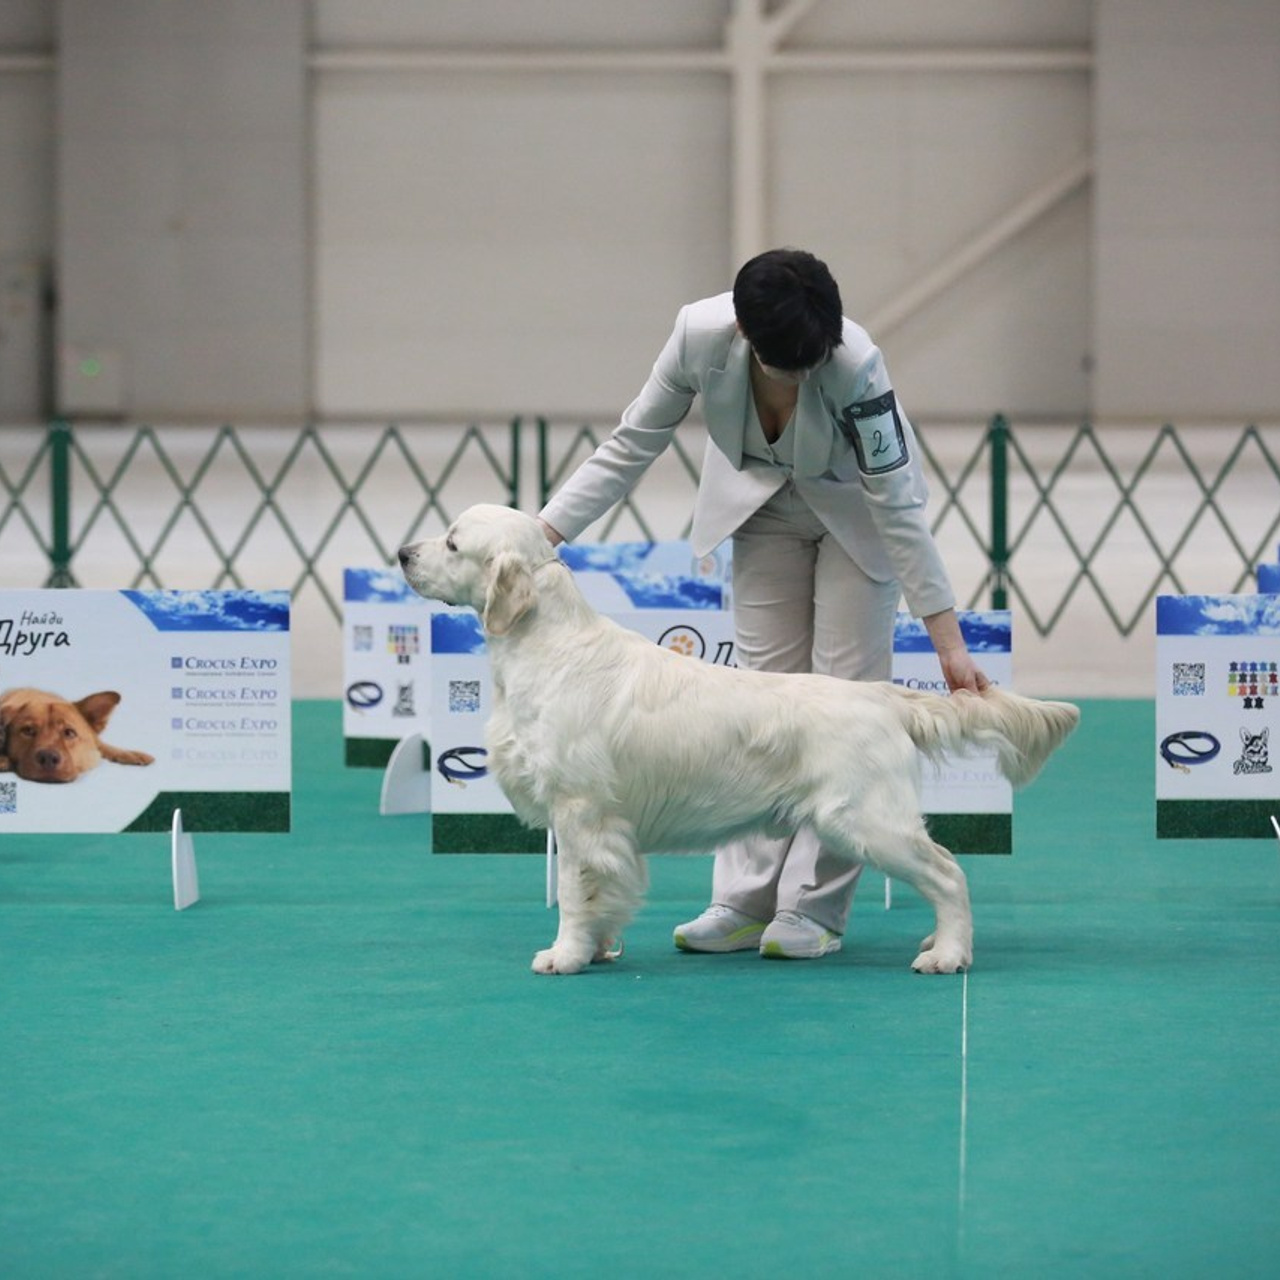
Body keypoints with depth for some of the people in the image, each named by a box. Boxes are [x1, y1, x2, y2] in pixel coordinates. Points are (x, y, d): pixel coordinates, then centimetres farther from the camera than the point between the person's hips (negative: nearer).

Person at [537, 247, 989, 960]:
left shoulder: (855, 367, -37)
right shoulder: (702, 335, -30)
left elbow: (897, 507, -31)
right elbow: (633, 446, -16)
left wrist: (949, 642, -31)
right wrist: (542, 532, -22)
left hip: (855, 510, -3)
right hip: (762, 503, 3)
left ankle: (814, 910, -5)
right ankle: (745, 902, 1)